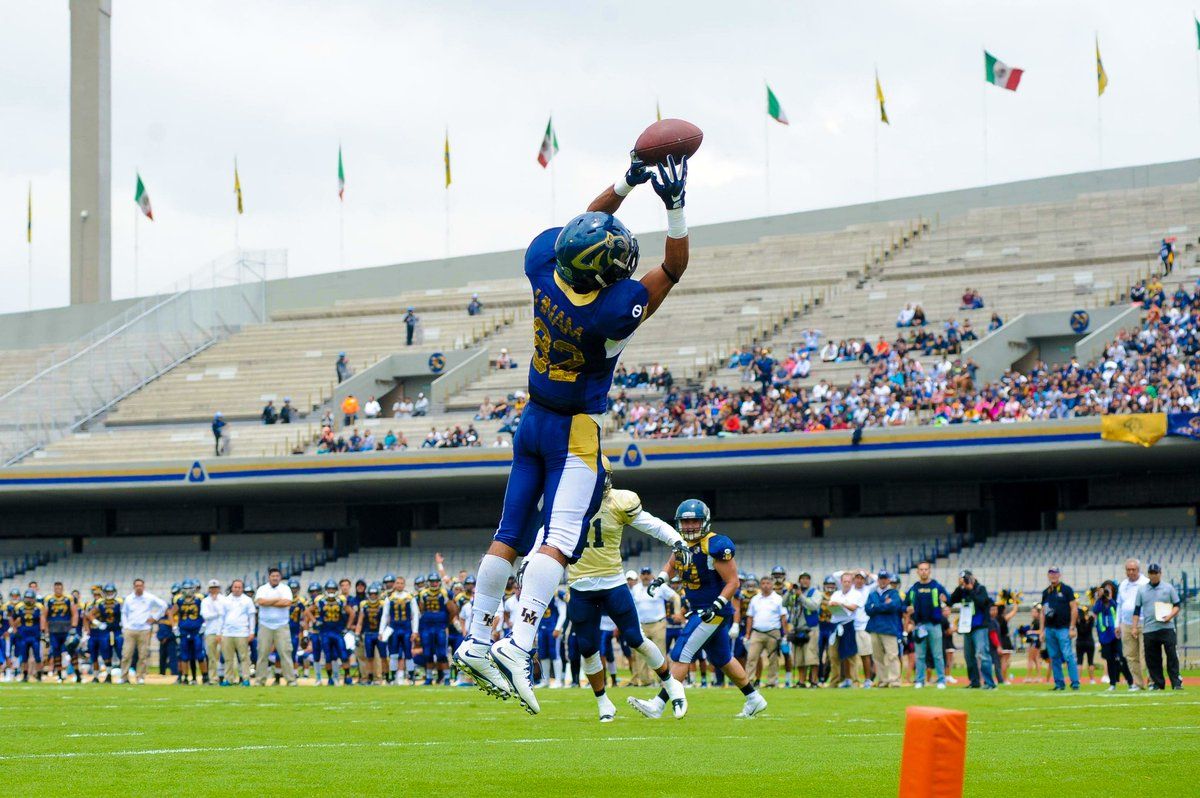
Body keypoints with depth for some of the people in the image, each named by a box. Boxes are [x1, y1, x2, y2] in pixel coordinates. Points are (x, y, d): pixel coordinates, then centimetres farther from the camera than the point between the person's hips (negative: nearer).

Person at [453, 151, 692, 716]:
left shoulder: (545, 266, -12)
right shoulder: (614, 310, -26)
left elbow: (588, 223, 7)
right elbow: (674, 268, -15)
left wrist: (627, 183, 2)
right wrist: (675, 206, -19)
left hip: (533, 421, 7)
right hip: (575, 433, -7)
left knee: (510, 536, 11)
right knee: (558, 540, -12)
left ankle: (477, 643, 15)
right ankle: (517, 645, -27)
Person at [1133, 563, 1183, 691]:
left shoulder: (1168, 588, 7)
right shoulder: (1142, 590, 11)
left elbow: (1177, 605, 7)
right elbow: (1137, 610, 13)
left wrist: (1170, 616, -12)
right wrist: (1134, 627, 5)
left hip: (1167, 627, -2)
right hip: (1149, 629, 2)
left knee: (1171, 655, -8)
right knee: (1152, 658, 1)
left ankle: (1176, 682, -6)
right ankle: (1158, 683, 9)